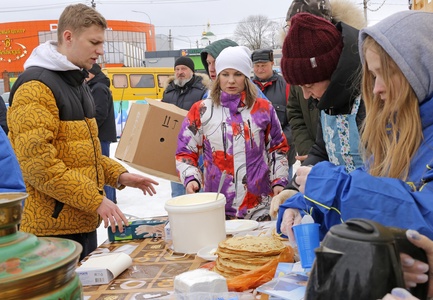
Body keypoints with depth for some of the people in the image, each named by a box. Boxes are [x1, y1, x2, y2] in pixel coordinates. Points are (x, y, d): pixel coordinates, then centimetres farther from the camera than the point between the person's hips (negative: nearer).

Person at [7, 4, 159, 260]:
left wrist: (118, 175, 8)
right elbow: (39, 165, -22)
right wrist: (95, 200, -21)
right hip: (53, 229, -9)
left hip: (84, 222, 9)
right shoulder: (36, 87, -15)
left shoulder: (79, 83, 15)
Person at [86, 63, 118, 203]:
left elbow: (100, 113, -21)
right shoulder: (96, 87, 20)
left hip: (101, 135, -11)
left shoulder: (99, 88, -12)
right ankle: (110, 197, 20)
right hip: (101, 134, 11)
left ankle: (107, 199, -7)